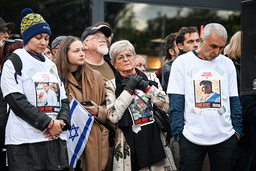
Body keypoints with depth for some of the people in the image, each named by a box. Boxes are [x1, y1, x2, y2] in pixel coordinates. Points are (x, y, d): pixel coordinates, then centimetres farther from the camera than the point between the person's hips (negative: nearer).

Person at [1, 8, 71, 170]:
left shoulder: (50, 65, 19)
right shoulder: (13, 63, 0)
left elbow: (64, 99, 17)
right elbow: (18, 102, -11)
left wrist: (62, 122, -4)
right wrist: (49, 123, -15)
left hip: (55, 138, 6)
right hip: (25, 141, -6)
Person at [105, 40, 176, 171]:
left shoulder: (150, 78, 10)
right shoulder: (112, 86, 3)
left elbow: (167, 106, 1)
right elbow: (113, 117, -11)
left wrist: (146, 87, -6)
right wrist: (129, 89, -10)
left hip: (156, 140, 3)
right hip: (130, 145, -2)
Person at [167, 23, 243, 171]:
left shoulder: (227, 63, 8)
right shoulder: (182, 62, -1)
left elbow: (234, 100, 11)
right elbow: (176, 102, -2)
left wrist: (237, 130, 5)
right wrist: (178, 132, -7)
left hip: (225, 138, 2)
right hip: (191, 138, -2)